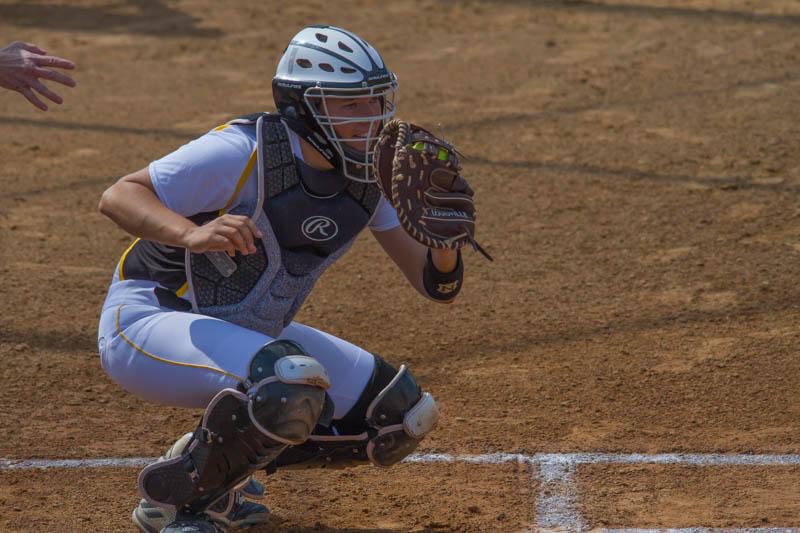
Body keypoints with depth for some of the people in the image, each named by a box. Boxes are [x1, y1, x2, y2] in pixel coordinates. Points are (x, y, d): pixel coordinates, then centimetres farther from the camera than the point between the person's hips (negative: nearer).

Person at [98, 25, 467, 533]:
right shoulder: (244, 152, -23)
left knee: (404, 417, 1)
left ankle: (223, 468, 10)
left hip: (249, 336, 8)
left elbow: (435, 285, -2)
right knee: (293, 383, -35)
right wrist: (191, 234, -43)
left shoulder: (373, 176, -3)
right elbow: (119, 196, -25)